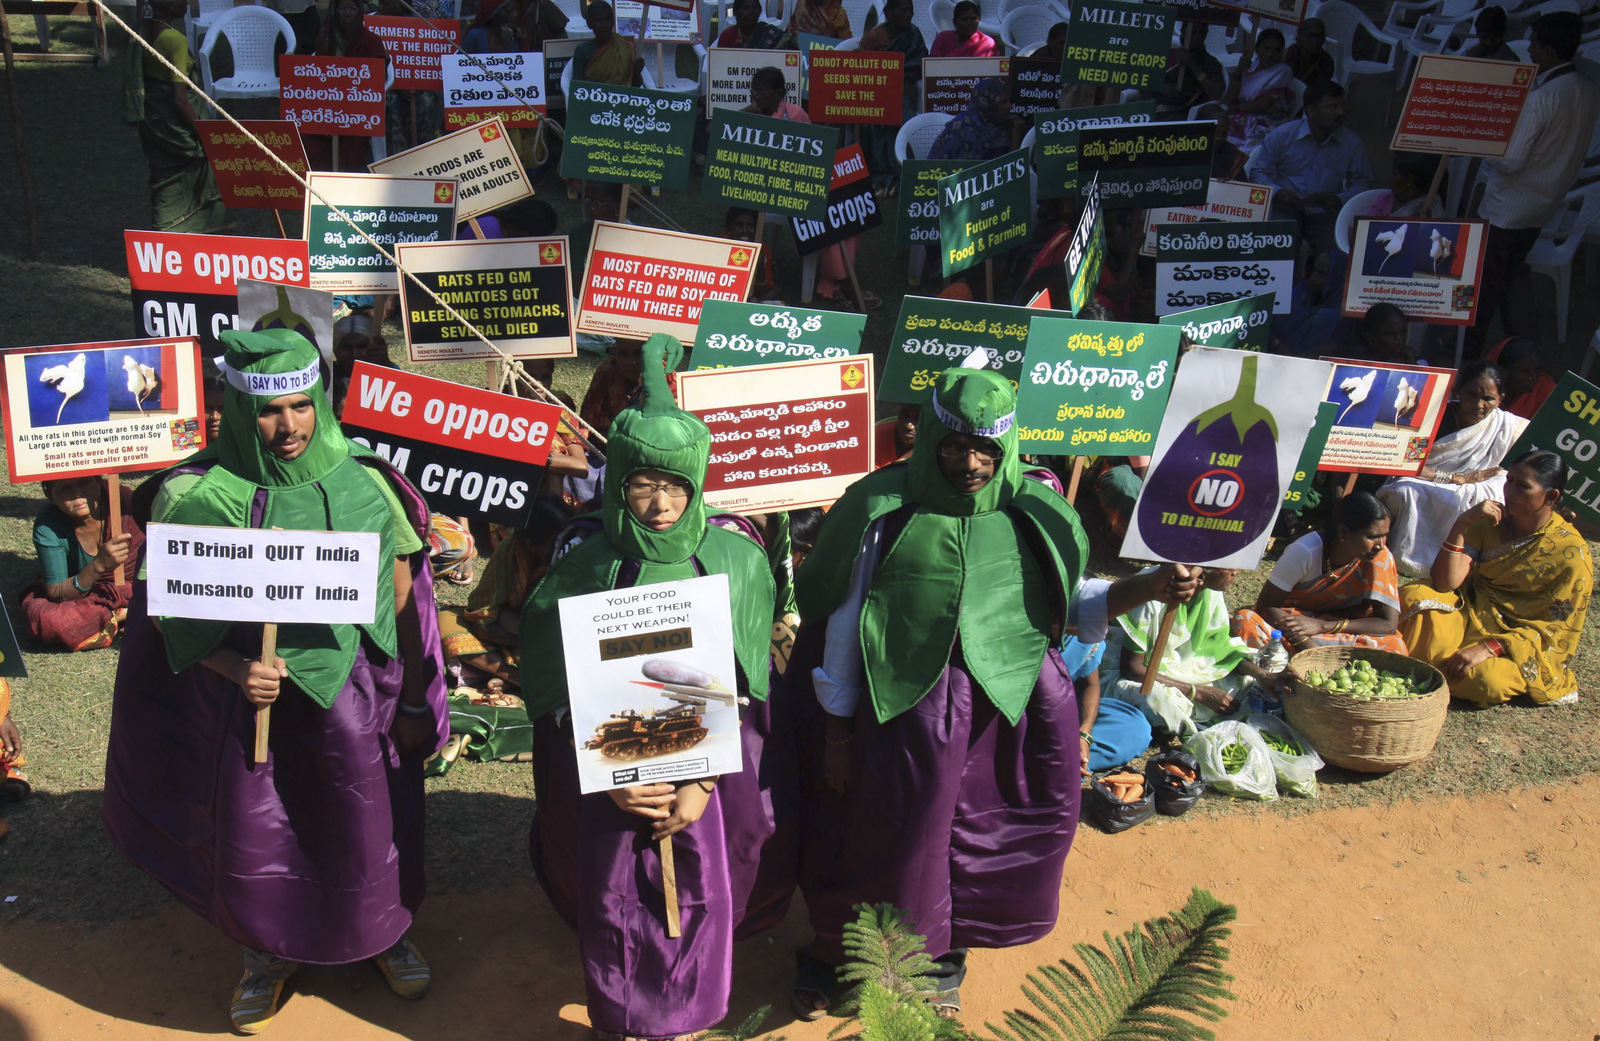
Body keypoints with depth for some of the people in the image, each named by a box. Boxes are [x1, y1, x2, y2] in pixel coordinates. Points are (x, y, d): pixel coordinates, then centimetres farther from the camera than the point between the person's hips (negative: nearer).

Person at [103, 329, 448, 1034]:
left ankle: (384, 932, 44)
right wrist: (237, 668, -21)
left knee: (369, 830, 14)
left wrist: (414, 704, 0)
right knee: (252, 841, 14)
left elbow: (402, 600, -2)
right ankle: (269, 952, 43)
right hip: (247, 703, 0)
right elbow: (169, 611, -4)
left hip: (355, 696, 0)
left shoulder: (364, 486, -8)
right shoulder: (194, 497, -11)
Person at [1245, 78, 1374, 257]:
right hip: (1285, 209, -2)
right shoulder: (1282, 135, 0)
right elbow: (1258, 172, 4)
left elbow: (1362, 181, 11)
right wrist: (1277, 192, -17)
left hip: (1324, 214, 2)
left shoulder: (1352, 143, 4)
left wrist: (1340, 199, -10)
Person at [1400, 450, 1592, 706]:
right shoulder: (1489, 523, 0)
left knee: (1486, 679, -36)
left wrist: (1488, 648, -26)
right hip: (1471, 615, 3)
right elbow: (1445, 584, -10)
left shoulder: (1572, 554, -9)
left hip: (1520, 640, -2)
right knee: (1415, 597, -28)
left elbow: (1555, 628, -12)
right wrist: (1462, 524, -21)